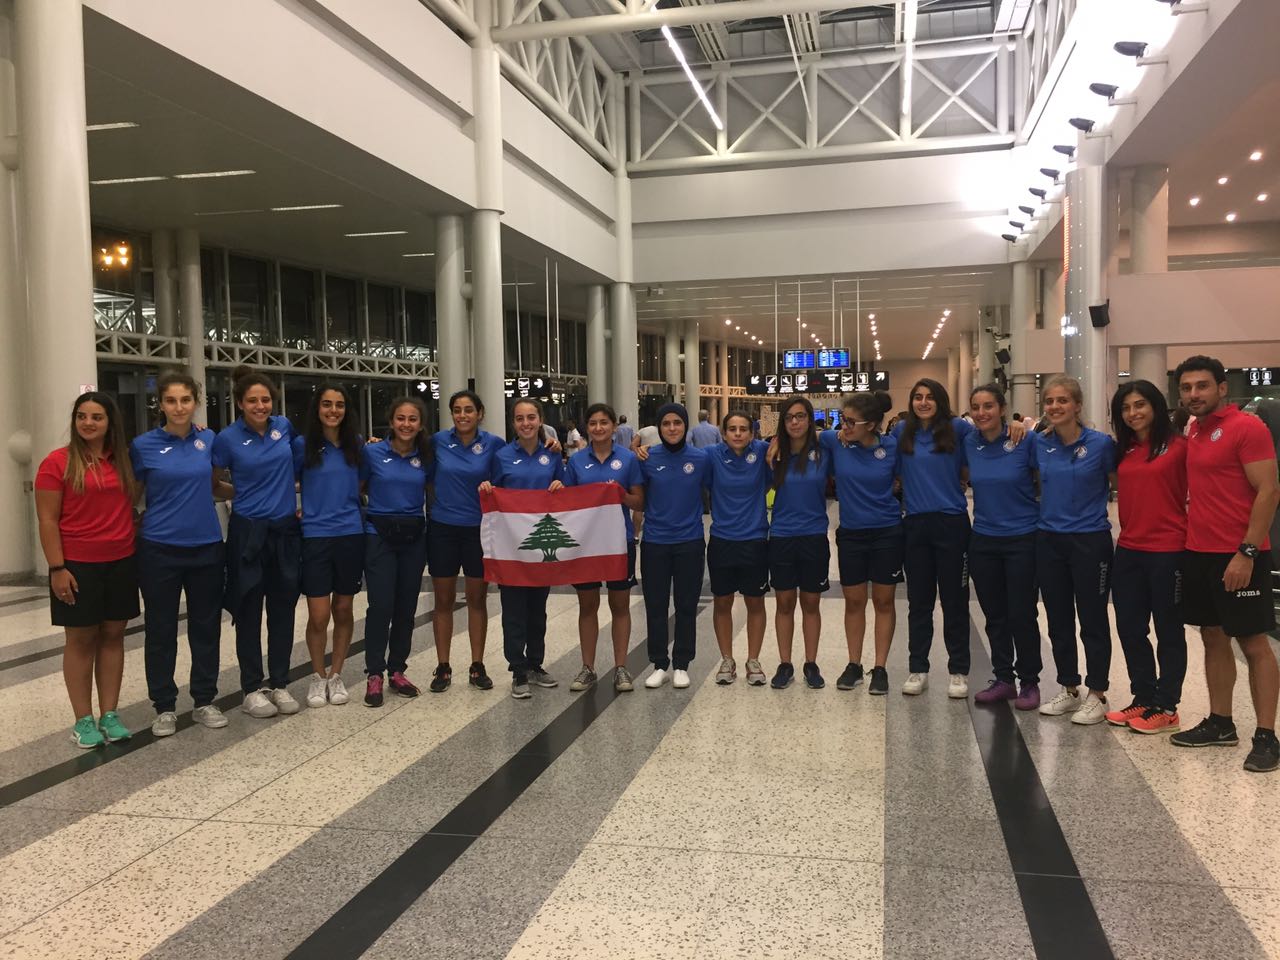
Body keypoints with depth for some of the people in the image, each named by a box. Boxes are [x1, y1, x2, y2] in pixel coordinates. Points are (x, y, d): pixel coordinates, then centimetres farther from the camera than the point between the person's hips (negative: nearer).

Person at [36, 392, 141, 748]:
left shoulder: (123, 461, 8)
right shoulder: (58, 462, -6)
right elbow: (47, 521, -8)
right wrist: (57, 568, -13)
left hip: (122, 563, 4)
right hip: (78, 565, -4)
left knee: (113, 635, 8)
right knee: (81, 639, 4)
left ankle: (110, 714, 17)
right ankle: (83, 720, 12)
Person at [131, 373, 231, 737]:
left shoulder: (209, 439, 4)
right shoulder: (143, 446, -4)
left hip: (207, 547, 3)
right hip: (160, 550, -2)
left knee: (206, 627, 10)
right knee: (161, 630, 6)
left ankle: (204, 701, 23)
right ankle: (164, 706, 20)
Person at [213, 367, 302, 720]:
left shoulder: (284, 426, 2)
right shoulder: (228, 438, -7)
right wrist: (239, 494, 1)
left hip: (286, 530, 3)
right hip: (248, 532, -3)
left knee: (283, 609, 8)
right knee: (249, 612, 5)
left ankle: (280, 685, 19)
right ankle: (252, 689, 15)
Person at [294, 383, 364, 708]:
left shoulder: (357, 444, 5)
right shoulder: (302, 444, -1)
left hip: (351, 535, 2)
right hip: (315, 537, -2)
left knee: (344, 610, 10)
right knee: (318, 615, -2)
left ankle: (336, 675, 25)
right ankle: (318, 676, 19)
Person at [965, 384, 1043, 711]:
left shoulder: (1025, 441, -12)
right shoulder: (969, 443, 0)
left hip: (1023, 539, -4)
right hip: (983, 541, 4)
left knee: (1021, 615, 2)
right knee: (994, 615, 12)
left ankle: (1029, 682, 19)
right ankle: (1003, 679, 25)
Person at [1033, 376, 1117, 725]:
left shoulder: (1101, 444, -9)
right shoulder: (1039, 444, 3)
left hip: (1090, 541, -4)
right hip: (1049, 541, 4)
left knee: (1092, 621, 4)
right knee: (1058, 620, 12)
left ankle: (1097, 695, 15)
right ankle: (1069, 689, 25)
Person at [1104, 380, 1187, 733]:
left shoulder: (1179, 445, -8)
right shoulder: (1123, 450, 9)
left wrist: (1190, 539, -12)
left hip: (1168, 551, -6)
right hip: (1128, 551, 6)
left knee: (1168, 630, 7)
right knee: (1129, 628, 12)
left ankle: (1166, 708, 16)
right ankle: (1143, 699, 27)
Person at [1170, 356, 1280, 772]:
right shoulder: (1193, 432, 11)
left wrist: (1246, 553, -19)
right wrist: (1192, 539, 9)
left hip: (1239, 555, -8)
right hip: (1198, 552, 8)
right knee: (1213, 638, 13)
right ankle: (1220, 723, 23)